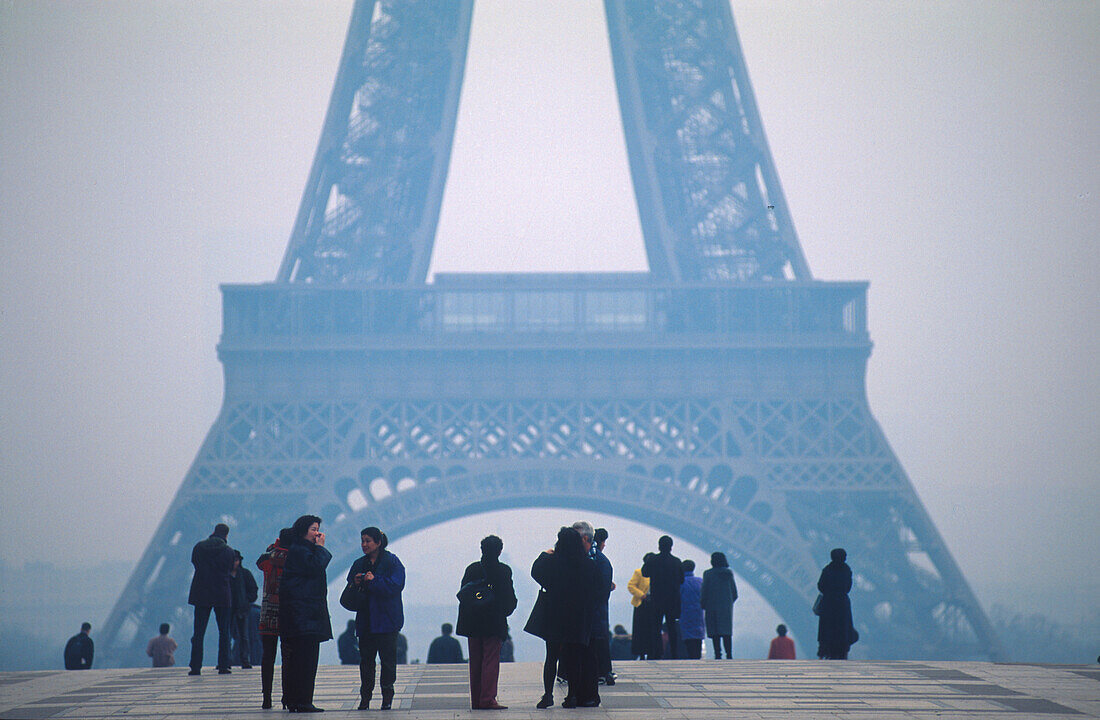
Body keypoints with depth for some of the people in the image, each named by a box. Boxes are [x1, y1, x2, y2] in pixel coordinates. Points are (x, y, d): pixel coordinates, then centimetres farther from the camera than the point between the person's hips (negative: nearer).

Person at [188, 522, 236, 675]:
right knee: (224, 632, 7)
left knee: (198, 633, 4)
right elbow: (230, 570, 4)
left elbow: (194, 562, 10)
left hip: (201, 594, 1)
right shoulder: (229, 551, -6)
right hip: (222, 596, -1)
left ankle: (195, 667, -2)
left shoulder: (199, 547, -1)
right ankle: (223, 666, 1)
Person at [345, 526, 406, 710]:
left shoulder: (392, 562, -2)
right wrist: (356, 584, -6)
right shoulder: (359, 565, 14)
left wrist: (374, 581, -20)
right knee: (366, 659, 3)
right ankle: (365, 697, 7)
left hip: (387, 620, -4)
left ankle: (387, 697, 3)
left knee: (388, 659, -3)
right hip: (365, 620, 4)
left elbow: (396, 586, -14)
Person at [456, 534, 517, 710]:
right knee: (491, 660, -3)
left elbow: (462, 595, 4)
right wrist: (506, 610, 15)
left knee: (475, 662, 10)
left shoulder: (471, 569, 2)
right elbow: (510, 598, -5)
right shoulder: (504, 571, -7)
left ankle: (476, 701, 12)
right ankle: (488, 699, -11)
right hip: (494, 623, -3)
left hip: (472, 622, 4)